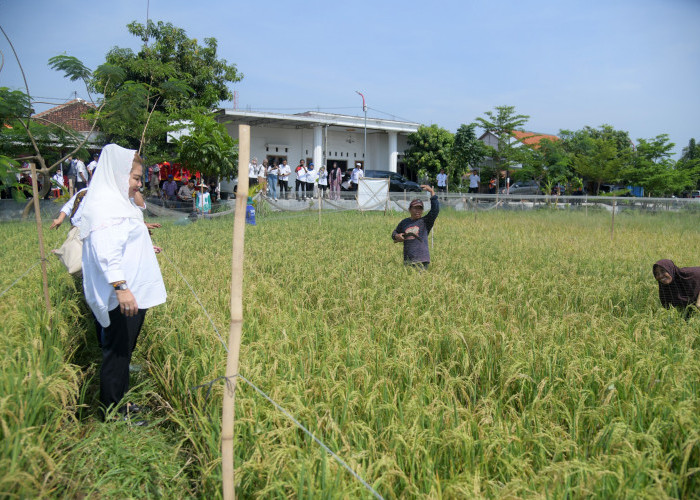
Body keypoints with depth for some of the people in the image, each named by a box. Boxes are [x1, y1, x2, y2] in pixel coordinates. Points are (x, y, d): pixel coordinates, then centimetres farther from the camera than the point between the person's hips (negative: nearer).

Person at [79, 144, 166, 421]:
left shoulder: (118, 203, 16)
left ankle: (120, 403, 31)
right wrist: (120, 286, -33)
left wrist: (144, 247, 41)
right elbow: (105, 251, -27)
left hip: (132, 294, 10)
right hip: (121, 297, -10)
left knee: (122, 352, 18)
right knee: (116, 353, 0)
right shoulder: (103, 206, -16)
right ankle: (114, 413, 11)